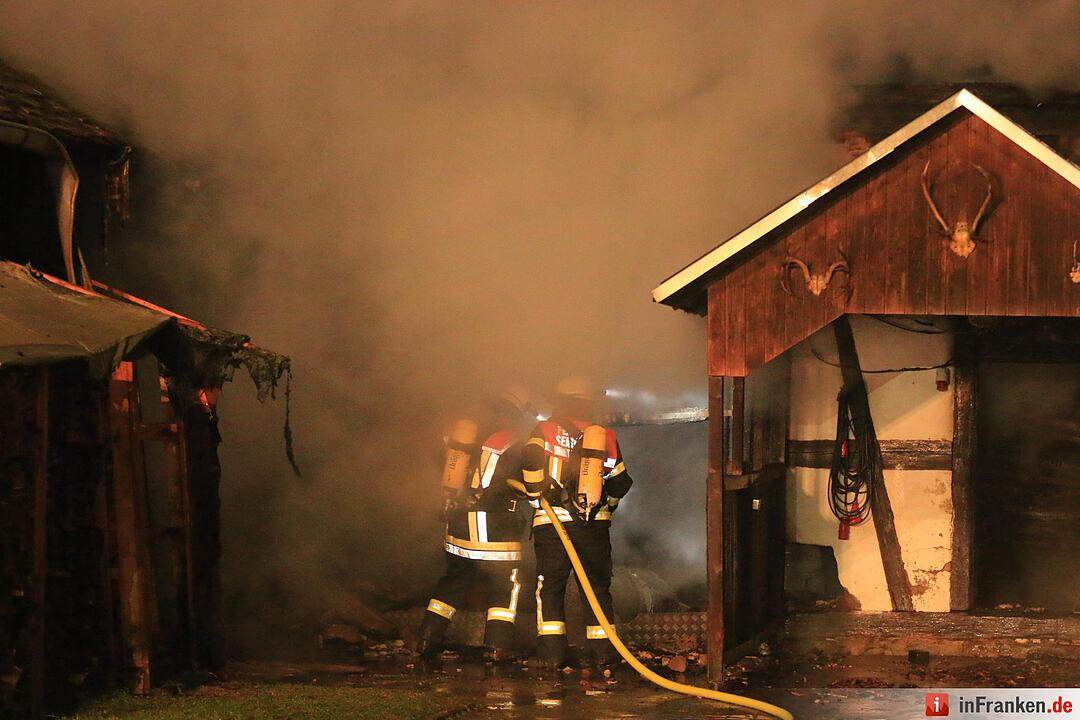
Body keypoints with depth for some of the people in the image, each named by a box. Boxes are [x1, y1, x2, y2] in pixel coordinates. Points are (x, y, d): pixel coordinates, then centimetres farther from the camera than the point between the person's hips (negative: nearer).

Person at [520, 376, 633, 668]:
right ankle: (603, 648, 11)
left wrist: (537, 495, -4)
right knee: (597, 587, 13)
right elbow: (621, 482, 12)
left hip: (553, 522, -2)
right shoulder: (606, 437, 10)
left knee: (550, 586, 5)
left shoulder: (546, 431, 1)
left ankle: (552, 650, -4)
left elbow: (531, 458, -18)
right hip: (596, 524, 2)